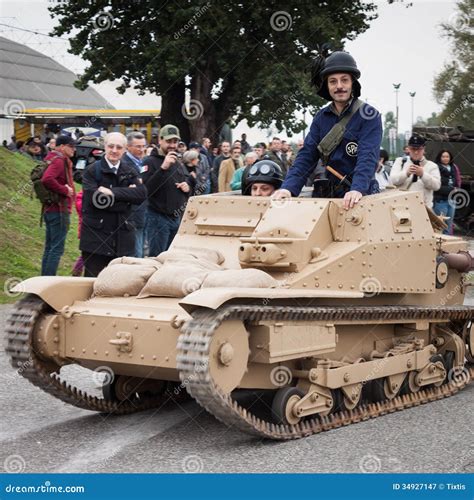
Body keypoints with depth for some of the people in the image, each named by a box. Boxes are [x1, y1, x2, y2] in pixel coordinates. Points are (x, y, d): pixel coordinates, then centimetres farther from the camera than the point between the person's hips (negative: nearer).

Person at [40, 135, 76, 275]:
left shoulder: (52, 159, 16)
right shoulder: (59, 161, -14)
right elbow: (47, 179, -29)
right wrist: (65, 190, -19)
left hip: (50, 209, 10)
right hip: (59, 210, -10)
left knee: (49, 247, 14)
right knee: (57, 248, -9)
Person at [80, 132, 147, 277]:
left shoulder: (130, 172, 11)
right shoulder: (92, 171, 0)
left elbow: (141, 194, -7)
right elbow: (94, 198, -17)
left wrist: (112, 192, -14)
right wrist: (127, 194, -13)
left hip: (123, 237, 3)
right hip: (95, 237, -3)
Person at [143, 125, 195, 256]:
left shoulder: (178, 163, 15)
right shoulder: (151, 161, -9)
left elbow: (189, 181, 28)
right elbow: (146, 189, -23)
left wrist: (188, 186, 3)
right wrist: (163, 168, -29)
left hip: (177, 218, 8)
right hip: (158, 218, -8)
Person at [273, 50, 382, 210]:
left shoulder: (369, 116, -5)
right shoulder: (322, 117, 10)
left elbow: (367, 157, -18)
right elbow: (307, 155, 4)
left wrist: (357, 190, -34)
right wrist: (289, 188, -13)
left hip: (361, 195, -4)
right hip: (329, 194, 5)